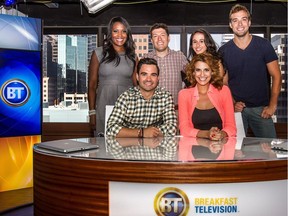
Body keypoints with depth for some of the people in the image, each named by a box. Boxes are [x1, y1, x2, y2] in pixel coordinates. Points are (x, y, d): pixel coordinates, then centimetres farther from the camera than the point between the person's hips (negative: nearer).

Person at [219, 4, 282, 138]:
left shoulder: (263, 45, -2)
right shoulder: (223, 51, 1)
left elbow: (276, 76, 0)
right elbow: (223, 83, 6)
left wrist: (272, 106, -6)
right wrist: (233, 103, -9)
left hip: (261, 108, 0)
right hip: (236, 108, 1)